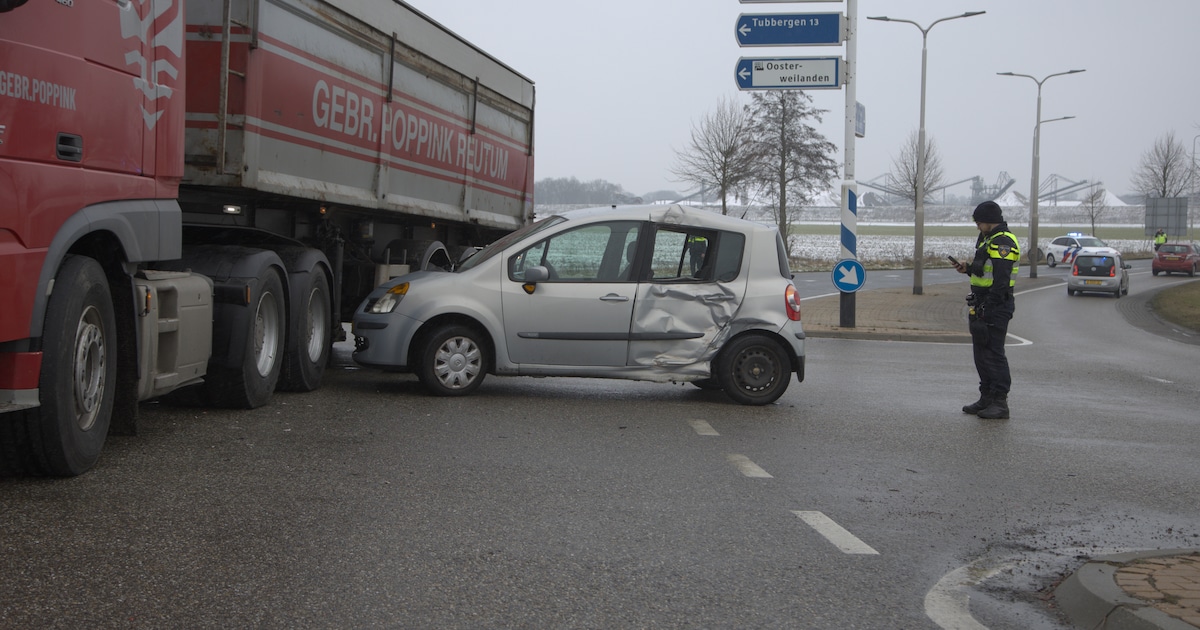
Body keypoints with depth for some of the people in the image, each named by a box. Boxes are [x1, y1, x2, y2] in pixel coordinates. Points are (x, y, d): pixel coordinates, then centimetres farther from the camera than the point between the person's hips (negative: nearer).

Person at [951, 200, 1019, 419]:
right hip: (983, 305, 11)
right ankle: (987, 399, 22)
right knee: (981, 353, 14)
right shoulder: (989, 240, 18)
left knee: (994, 354, -8)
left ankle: (1000, 403, -5)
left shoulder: (1003, 243, -16)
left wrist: (987, 308, -24)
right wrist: (968, 269, 9)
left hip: (995, 307, -11)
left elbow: (1001, 281, -23)